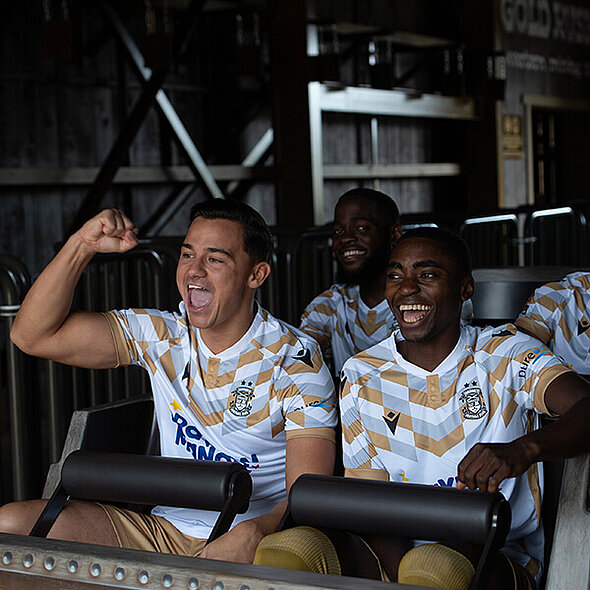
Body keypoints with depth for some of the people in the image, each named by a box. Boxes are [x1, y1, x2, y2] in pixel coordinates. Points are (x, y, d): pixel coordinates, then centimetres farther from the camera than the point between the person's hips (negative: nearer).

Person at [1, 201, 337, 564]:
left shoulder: (296, 361, -6)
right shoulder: (160, 336, 5)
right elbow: (34, 336, 1)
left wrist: (251, 534, -34)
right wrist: (82, 246, -10)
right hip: (164, 532, 5)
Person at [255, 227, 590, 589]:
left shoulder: (506, 354, 1)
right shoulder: (361, 376, 8)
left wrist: (524, 448, -40)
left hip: (495, 557, -2)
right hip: (394, 550, 3)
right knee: (280, 552, -26)